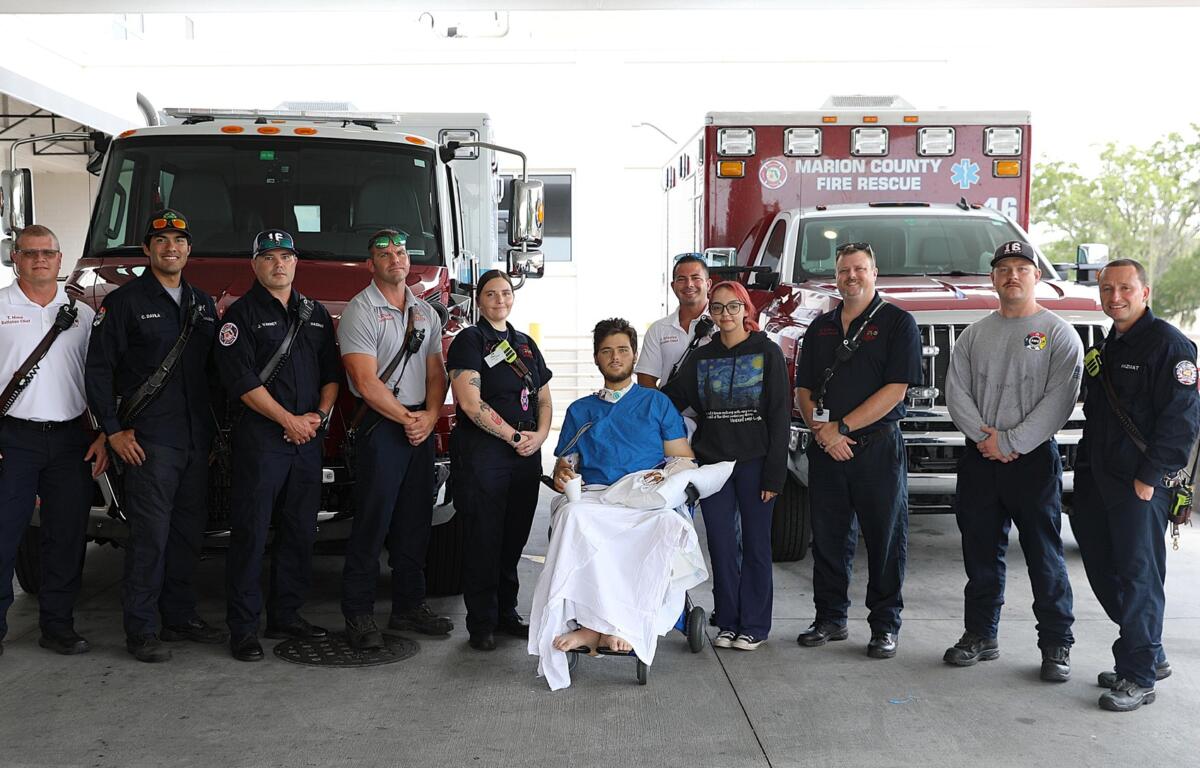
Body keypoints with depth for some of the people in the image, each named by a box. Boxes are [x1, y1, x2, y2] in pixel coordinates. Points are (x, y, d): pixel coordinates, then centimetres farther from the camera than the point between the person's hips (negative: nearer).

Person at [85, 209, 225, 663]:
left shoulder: (203, 304, 15)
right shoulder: (124, 302, -2)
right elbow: (98, 369, -5)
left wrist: (214, 429, 13)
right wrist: (113, 431, -9)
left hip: (197, 439, 6)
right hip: (149, 440, -6)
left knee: (189, 532, 11)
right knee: (150, 534, -6)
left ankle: (180, 617, 23)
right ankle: (141, 631, 2)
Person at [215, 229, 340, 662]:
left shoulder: (316, 315, 16)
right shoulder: (241, 314, -2)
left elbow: (331, 372, 17)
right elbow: (241, 379, -11)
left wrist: (320, 414, -1)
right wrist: (289, 420, -13)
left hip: (307, 439, 6)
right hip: (258, 437, -6)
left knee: (300, 532, 9)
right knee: (250, 532, -4)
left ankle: (286, 616, 20)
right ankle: (243, 629, 2)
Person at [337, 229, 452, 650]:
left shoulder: (426, 313, 14)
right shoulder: (360, 311, -6)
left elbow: (436, 371, 11)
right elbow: (366, 382, -13)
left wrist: (430, 415, -6)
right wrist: (406, 418, -11)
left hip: (422, 425, 6)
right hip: (379, 426, -6)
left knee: (415, 521, 10)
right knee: (372, 521, -5)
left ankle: (409, 606, 20)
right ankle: (359, 614, 3)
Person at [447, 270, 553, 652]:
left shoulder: (526, 344, 17)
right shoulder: (469, 341, -3)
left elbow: (544, 399, 18)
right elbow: (471, 402, -13)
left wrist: (540, 434, -2)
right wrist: (514, 436, -12)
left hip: (526, 455, 6)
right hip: (482, 453, -6)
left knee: (515, 536, 10)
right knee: (483, 537, -1)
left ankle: (507, 613, 22)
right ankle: (481, 624, 7)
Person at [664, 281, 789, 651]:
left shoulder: (767, 353, -1)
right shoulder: (701, 358, 10)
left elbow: (780, 415, -5)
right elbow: (672, 398, 9)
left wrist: (774, 473, -10)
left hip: (753, 462, -3)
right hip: (713, 461, 3)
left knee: (755, 543, 3)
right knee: (721, 544, 5)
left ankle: (754, 626, 12)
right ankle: (728, 623, 16)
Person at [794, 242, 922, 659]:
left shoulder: (897, 322, -2)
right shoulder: (821, 327, 14)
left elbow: (895, 390, -11)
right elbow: (803, 389, 13)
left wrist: (841, 427, -14)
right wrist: (819, 429, -6)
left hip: (878, 448, -4)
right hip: (826, 450, 5)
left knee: (885, 538, 2)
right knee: (828, 537, 9)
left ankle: (885, 625, 12)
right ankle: (830, 619, 21)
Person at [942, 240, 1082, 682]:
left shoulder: (1059, 334, -1)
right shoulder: (974, 335, 12)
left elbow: (1059, 400, -10)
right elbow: (956, 392, 5)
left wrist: (1010, 442, -15)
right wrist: (985, 437, -10)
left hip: (1034, 460, -4)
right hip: (978, 459, 4)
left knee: (1045, 557, 0)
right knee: (981, 554, 11)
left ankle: (1056, 645, 10)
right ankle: (980, 636, 22)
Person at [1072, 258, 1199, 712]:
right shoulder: (1106, 349, 18)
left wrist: (1150, 477, -18)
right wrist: (1086, 467, 16)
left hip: (1141, 485, -9)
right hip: (1099, 479, 9)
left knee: (1138, 575, -4)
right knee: (1104, 570, 13)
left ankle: (1138, 677, 6)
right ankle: (1150, 656, 28)